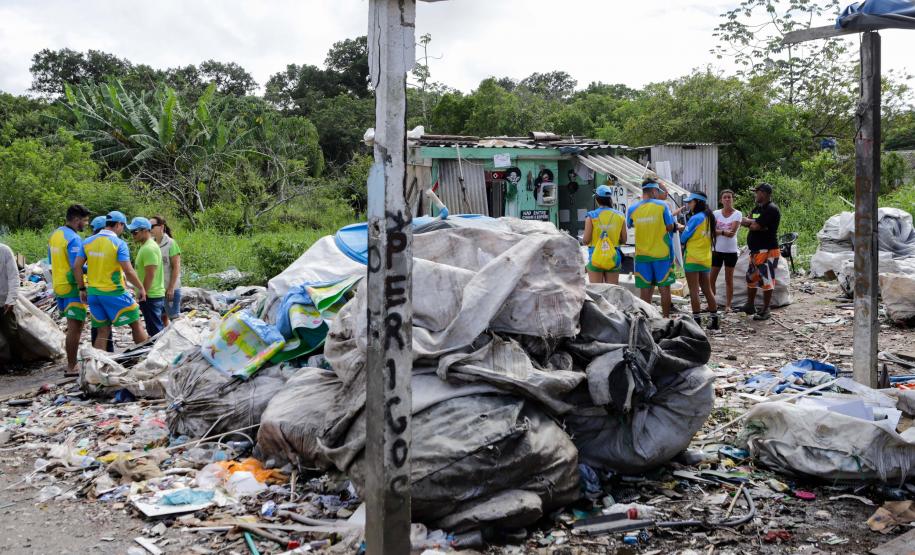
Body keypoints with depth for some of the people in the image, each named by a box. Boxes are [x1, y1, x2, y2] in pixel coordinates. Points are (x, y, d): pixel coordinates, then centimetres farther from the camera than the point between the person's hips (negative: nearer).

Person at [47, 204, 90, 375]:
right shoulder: (74, 239, -18)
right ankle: (71, 368, -2)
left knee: (74, 325, 19)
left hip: (58, 285, 9)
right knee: (75, 327, -4)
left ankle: (71, 362, 21)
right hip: (72, 286, -9)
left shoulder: (54, 234, 10)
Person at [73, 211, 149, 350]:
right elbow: (128, 271, -16)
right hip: (114, 293, -5)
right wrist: (141, 288, -5)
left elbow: (77, 267, 4)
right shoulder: (119, 243, -12)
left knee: (103, 331, 12)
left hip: (93, 293, 5)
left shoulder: (88, 242, 5)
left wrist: (82, 289, 12)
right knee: (135, 324, 9)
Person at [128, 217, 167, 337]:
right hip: (156, 295, 10)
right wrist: (142, 293, 22)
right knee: (158, 328, 15)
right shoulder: (146, 246, 15)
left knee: (155, 330, -5)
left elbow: (150, 275, -23)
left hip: (150, 296, -10)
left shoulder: (149, 249, -18)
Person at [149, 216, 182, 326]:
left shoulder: (170, 243, -11)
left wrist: (171, 288, -15)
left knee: (174, 317, 2)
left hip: (170, 288, -5)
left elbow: (176, 267, -12)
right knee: (162, 317, 14)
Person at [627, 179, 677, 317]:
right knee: (664, 288, 7)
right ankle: (666, 318, 12)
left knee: (645, 290, 6)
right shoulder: (662, 206, -7)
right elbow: (670, 227, -6)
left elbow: (629, 225, 17)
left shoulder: (633, 209, 0)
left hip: (642, 254, 2)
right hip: (662, 254, -2)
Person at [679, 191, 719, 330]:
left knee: (694, 290, -3)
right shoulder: (709, 217, 11)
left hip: (693, 258, -8)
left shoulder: (696, 218, -13)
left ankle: (696, 320, -3)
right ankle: (714, 320, 16)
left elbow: (684, 237, -10)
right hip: (706, 259, 8)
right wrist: (685, 228, 10)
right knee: (707, 290, 13)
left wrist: (681, 230, 11)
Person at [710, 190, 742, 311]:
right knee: (711, 278, 2)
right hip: (717, 250, 2)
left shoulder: (737, 214, -3)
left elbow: (732, 232, -14)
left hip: (731, 251, -2)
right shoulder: (716, 213, 3)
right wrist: (724, 231, -18)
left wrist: (718, 231, -13)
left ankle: (728, 305, 12)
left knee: (729, 279, 5)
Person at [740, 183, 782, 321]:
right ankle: (750, 306, 28)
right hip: (755, 250, 10)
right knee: (751, 278, 16)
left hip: (767, 251, -10)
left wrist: (749, 222, -1)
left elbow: (756, 226, -23)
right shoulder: (757, 208, 15)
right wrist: (753, 223, -12)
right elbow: (742, 222, 8)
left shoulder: (771, 209, -15)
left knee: (766, 280, -4)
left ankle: (765, 311, 2)